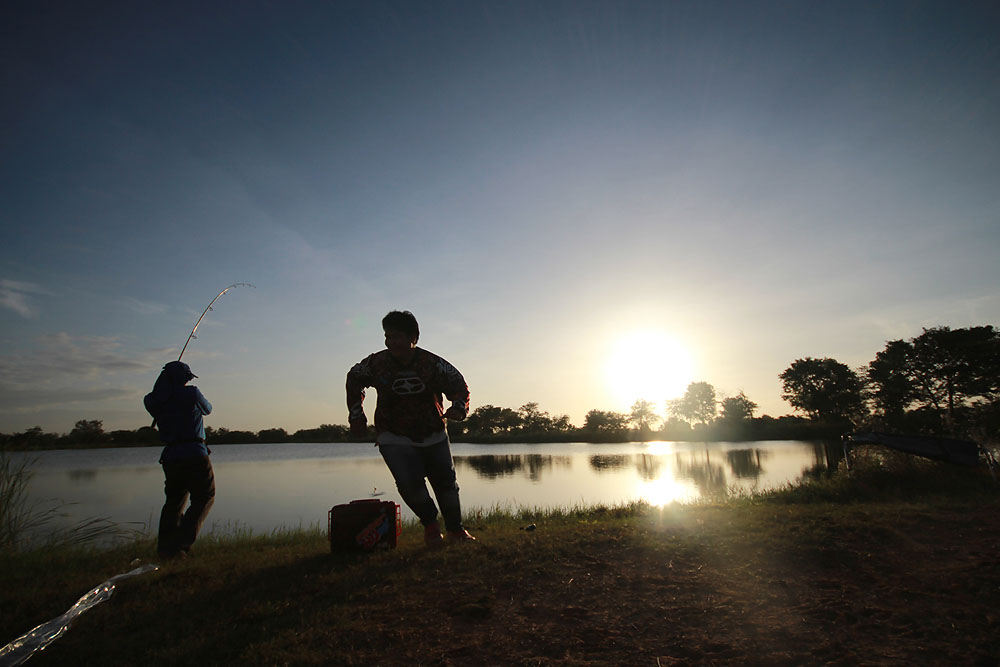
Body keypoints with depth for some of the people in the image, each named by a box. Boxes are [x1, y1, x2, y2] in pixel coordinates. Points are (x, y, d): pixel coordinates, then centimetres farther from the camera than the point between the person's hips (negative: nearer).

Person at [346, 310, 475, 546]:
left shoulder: (433, 364, -14)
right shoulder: (376, 363, -11)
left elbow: (458, 385, -4)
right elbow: (354, 380, 8)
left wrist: (459, 407, -24)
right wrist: (356, 415, 7)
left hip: (433, 434, 1)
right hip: (394, 437, -1)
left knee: (446, 481, 8)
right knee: (409, 484, -17)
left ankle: (456, 529, 31)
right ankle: (430, 524, 13)